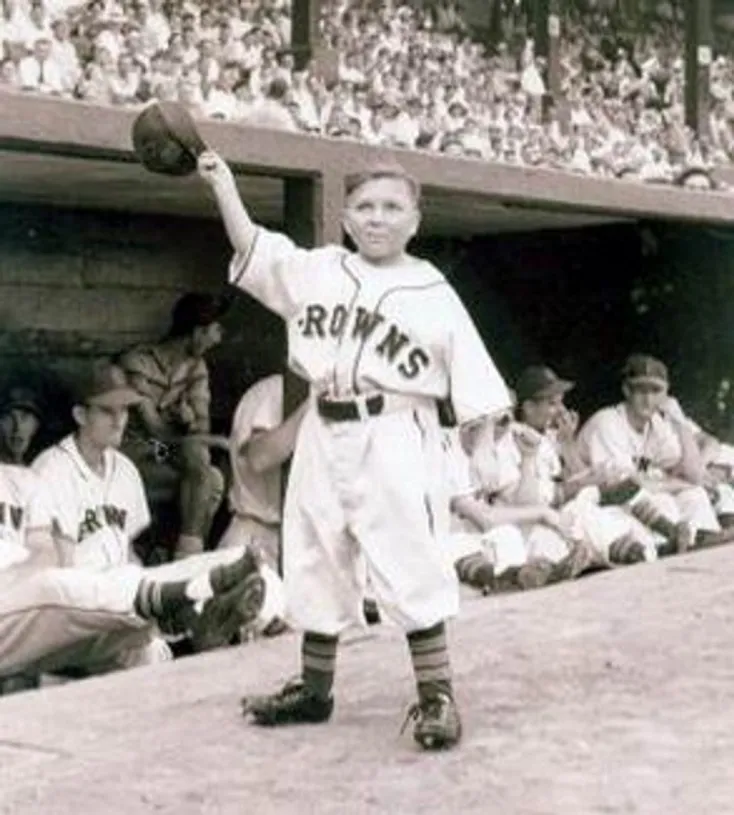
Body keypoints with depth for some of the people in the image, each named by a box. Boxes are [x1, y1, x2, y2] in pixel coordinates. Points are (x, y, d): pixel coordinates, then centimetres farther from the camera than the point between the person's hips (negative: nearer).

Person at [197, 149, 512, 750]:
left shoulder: (434, 293, -1)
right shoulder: (316, 271, 8)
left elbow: (474, 385, -2)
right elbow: (252, 249, 1)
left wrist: (485, 450, -8)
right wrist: (223, 184, -7)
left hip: (395, 439, -5)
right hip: (324, 436, 5)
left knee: (411, 565, -9)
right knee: (316, 564, 14)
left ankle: (436, 694, 4)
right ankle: (314, 688, 29)